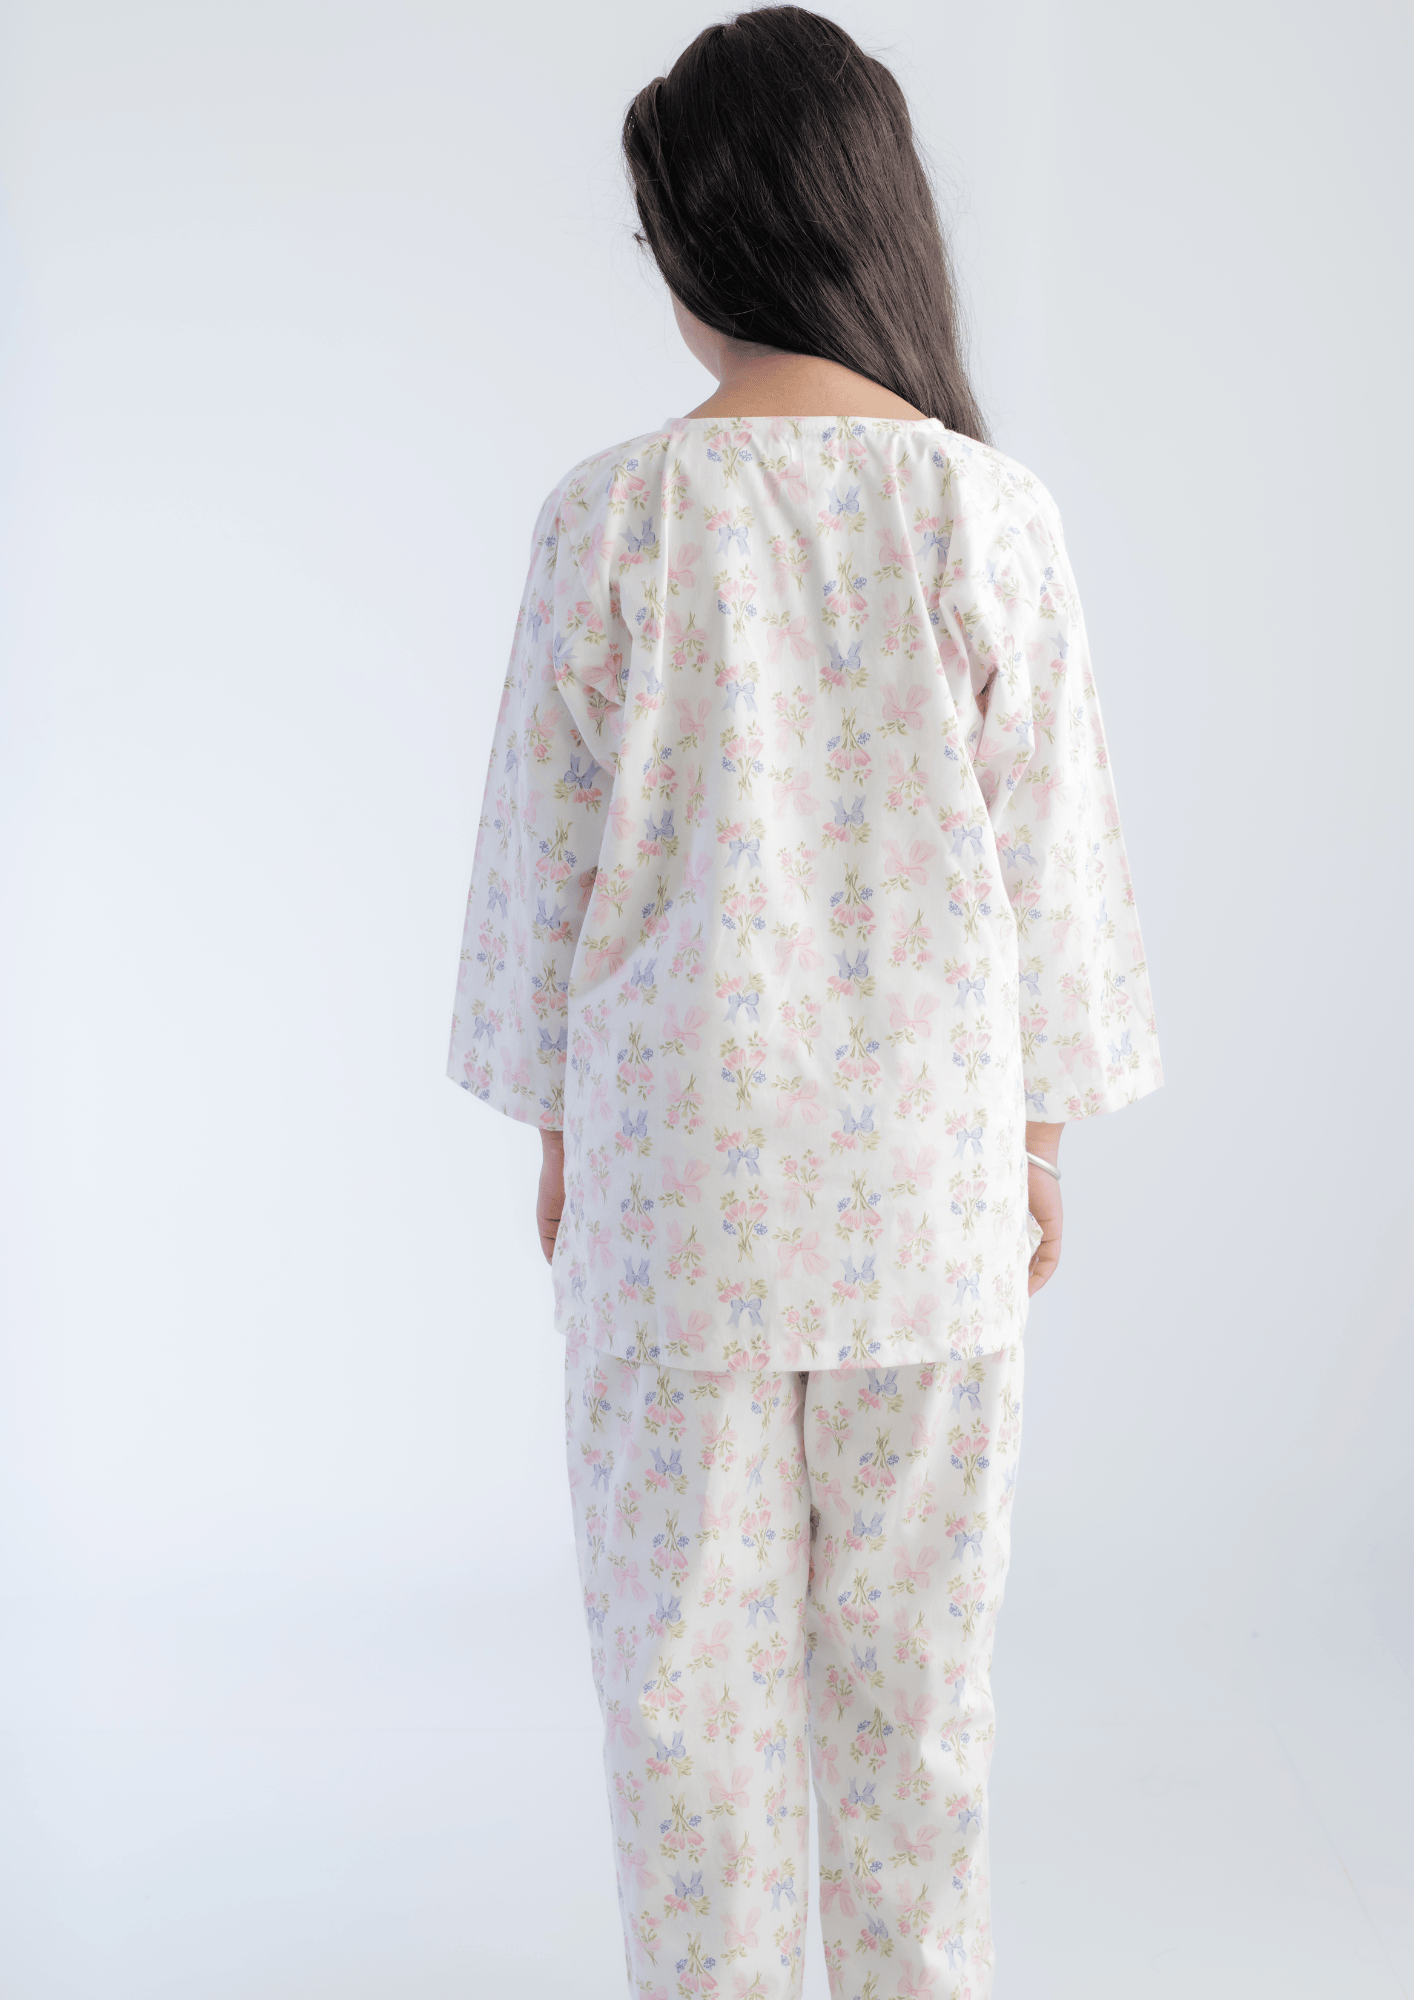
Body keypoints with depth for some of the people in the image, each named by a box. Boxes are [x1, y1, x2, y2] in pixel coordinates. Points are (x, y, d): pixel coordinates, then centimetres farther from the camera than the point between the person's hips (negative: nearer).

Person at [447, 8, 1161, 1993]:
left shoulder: (614, 513, -10)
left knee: (690, 1630, 13)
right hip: (925, 1159, 1)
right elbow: (1045, 842, -1)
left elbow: (550, 841, -4)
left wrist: (558, 1121, 9)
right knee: (914, 1635, 16)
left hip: (681, 1151, -1)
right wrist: (1041, 1126, 11)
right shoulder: (990, 514, -7)